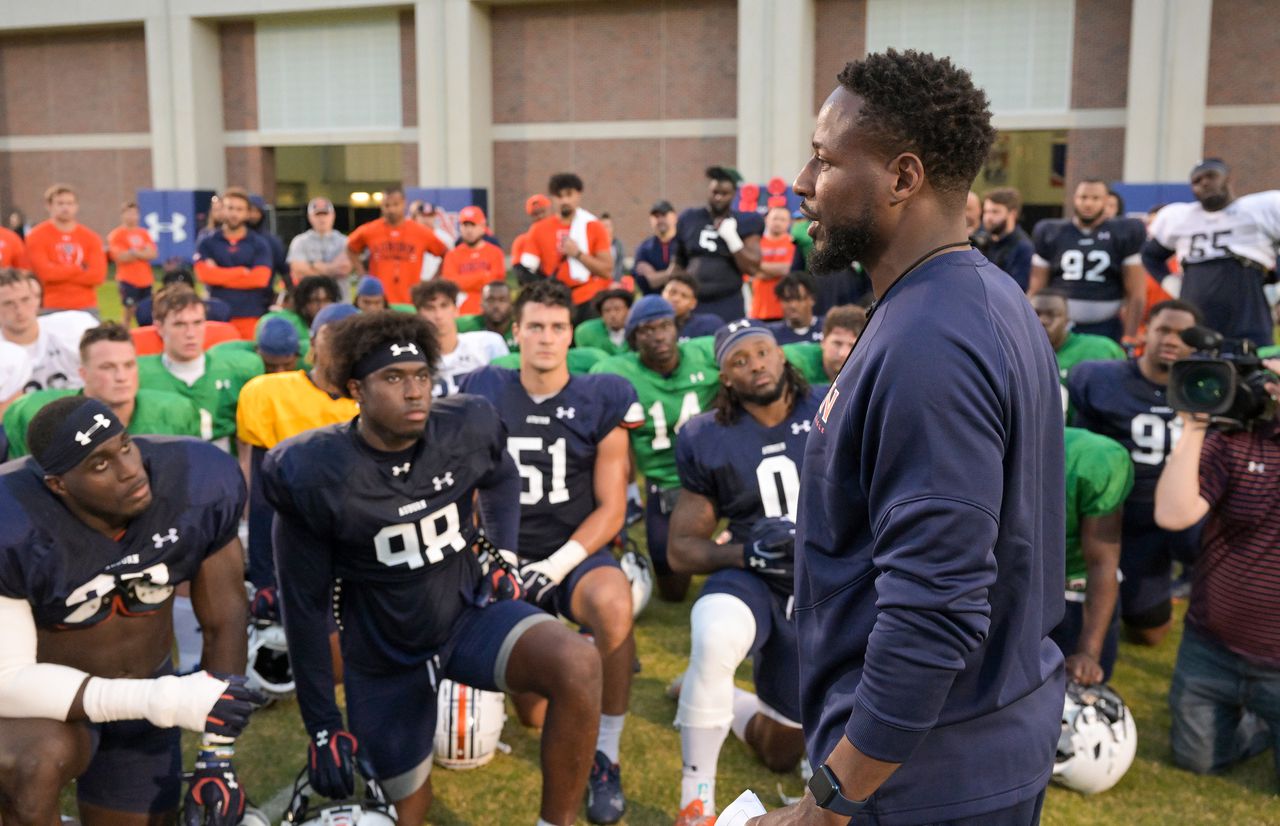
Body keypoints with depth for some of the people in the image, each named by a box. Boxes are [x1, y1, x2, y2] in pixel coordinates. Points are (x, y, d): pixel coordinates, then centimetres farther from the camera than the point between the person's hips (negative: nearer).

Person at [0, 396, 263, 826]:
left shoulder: (200, 485, -22)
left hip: (145, 689, 4)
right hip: (41, 699, -4)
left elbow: (224, 622, -11)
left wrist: (217, 758, -10)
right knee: (43, 760, -35)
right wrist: (163, 701, -36)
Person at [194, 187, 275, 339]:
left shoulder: (260, 244, 7)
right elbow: (204, 274, -5)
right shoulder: (207, 244, 9)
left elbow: (260, 277, -6)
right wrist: (242, 272, -5)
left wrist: (220, 275, -4)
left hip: (251, 316, 0)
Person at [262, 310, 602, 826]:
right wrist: (322, 727, -7)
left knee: (578, 667, -29)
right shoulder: (315, 475, -20)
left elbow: (501, 480, 14)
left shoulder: (468, 430, -14)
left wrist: (503, 555, 3)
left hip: (469, 614, 2)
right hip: (385, 657, -1)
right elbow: (304, 606, -10)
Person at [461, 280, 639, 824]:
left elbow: (611, 509, -5)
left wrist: (557, 565, -18)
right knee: (535, 717, -4)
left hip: (578, 555, -2)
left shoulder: (600, 401, -2)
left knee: (614, 606, -39)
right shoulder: (485, 394, 3)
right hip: (509, 557, 2)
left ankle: (605, 755, -19)